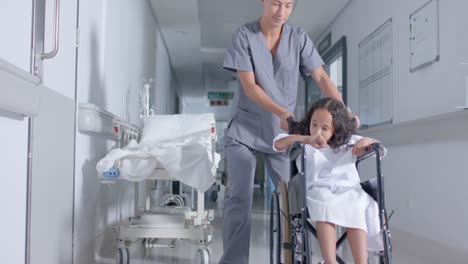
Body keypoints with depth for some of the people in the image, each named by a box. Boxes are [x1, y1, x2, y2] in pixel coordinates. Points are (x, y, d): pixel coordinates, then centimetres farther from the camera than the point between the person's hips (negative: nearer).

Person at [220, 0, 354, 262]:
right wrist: (281, 112, -28)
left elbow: (321, 77, -6)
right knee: (239, 198, -5)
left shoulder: (299, 37, -2)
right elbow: (249, 86, -15)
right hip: (245, 130, -2)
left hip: (282, 131, 2)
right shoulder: (244, 35, -9)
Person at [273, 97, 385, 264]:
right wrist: (307, 139, -17)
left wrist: (367, 141, -1)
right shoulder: (303, 142, 15)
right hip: (319, 191, -2)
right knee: (325, 204, -37)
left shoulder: (348, 141, 22)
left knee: (356, 209, -32)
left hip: (349, 190, 2)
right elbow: (278, 144, -3)